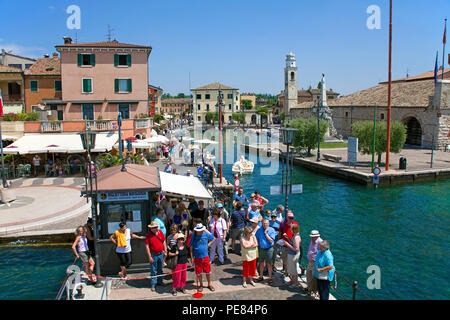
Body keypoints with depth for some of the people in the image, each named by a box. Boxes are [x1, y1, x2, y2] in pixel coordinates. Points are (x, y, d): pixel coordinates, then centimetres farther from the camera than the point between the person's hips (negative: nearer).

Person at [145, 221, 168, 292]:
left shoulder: (160, 232, -2)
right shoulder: (148, 235, -15)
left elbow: (164, 242, 8)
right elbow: (147, 246, -14)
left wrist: (165, 251, 7)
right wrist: (149, 257, -16)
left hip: (161, 254, 5)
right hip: (153, 255, -5)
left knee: (160, 269, 18)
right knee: (153, 271, 3)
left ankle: (159, 281, 34)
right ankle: (153, 285, 13)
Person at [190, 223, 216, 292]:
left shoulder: (206, 234, -7)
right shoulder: (193, 236, -9)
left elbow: (213, 238, 10)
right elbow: (191, 247, -3)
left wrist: (208, 245, 0)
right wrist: (192, 257, -5)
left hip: (205, 256, 1)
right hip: (197, 257, -1)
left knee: (208, 272, 9)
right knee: (199, 273, 9)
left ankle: (209, 284, 28)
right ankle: (201, 285, 28)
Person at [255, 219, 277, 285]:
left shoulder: (272, 230, -8)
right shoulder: (259, 230, 1)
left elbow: (271, 240, -15)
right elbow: (256, 239, 10)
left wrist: (266, 233, -17)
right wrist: (257, 245, -2)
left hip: (269, 249, -3)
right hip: (261, 249, 3)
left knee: (269, 264, 3)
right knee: (261, 263, 14)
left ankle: (270, 278, 13)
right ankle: (261, 276, 29)